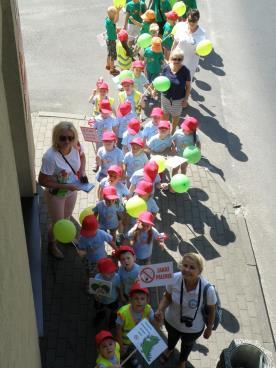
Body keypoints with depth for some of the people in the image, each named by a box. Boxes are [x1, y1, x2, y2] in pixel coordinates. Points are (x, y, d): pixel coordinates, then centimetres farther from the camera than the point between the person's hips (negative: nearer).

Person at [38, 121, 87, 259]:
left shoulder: (76, 146, -21)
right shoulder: (50, 157, -38)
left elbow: (82, 155, 5)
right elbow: (42, 181, -28)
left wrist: (83, 171, -12)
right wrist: (65, 186, -29)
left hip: (72, 191, 5)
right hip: (56, 195, -5)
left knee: (67, 217, 31)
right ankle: (52, 245, 48)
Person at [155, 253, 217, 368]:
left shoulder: (207, 289, -38)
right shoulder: (174, 279, -33)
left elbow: (211, 310, -18)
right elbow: (167, 297, -13)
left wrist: (209, 328, -3)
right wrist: (160, 310, -31)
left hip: (193, 328, -1)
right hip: (171, 320, 2)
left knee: (187, 344, 34)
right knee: (172, 336, 38)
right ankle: (170, 349, 75)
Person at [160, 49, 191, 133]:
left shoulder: (185, 71, -22)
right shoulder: (166, 68, -17)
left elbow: (188, 86, -12)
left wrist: (186, 99, -12)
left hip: (178, 99, -2)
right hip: (165, 97, 2)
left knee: (175, 116, 22)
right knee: (165, 114, 23)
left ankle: (173, 130, 50)